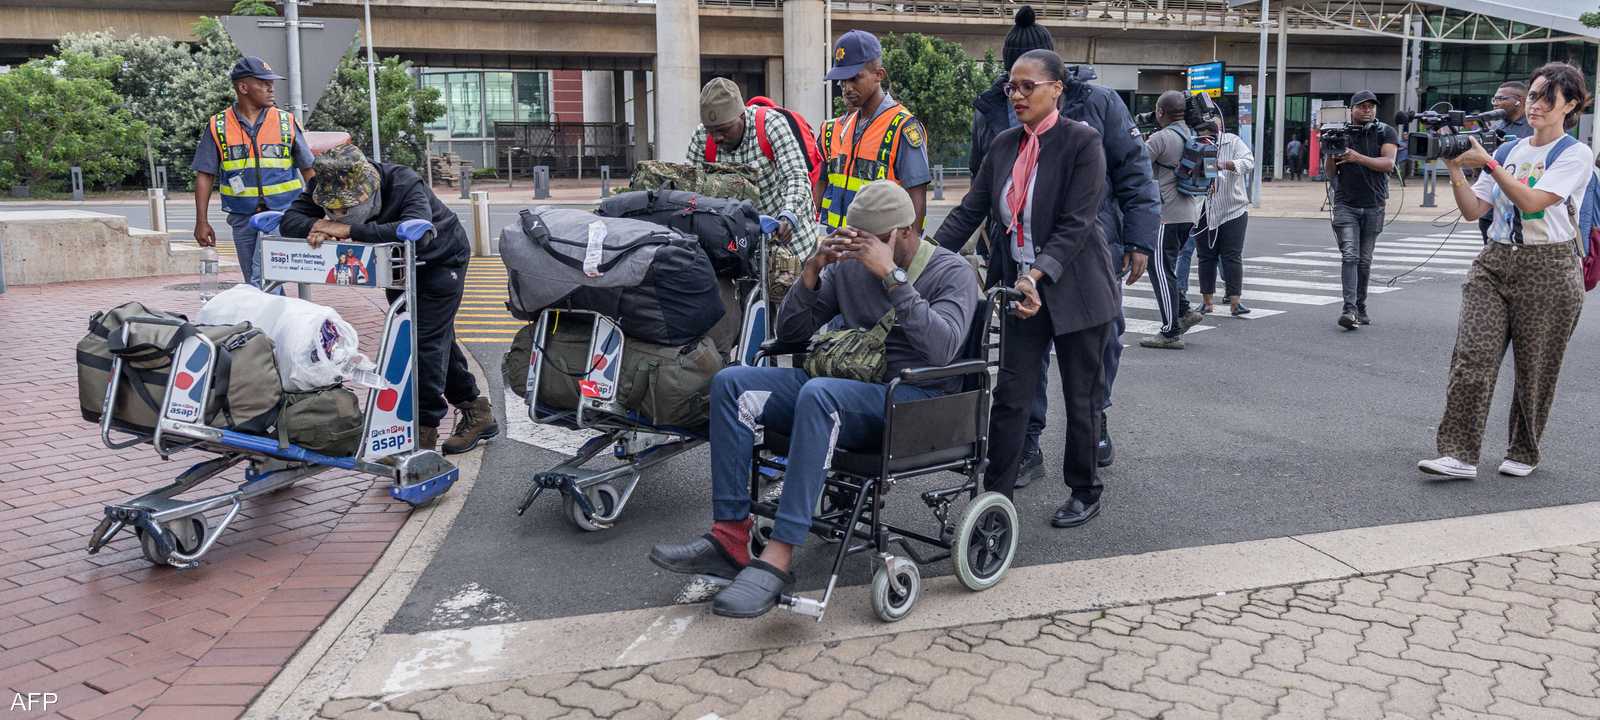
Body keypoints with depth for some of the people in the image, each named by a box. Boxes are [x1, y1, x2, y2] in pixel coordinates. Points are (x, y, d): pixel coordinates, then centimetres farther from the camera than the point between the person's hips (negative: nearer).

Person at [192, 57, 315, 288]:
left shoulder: (287, 122, 3)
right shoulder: (217, 127, 3)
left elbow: (308, 170, 8)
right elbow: (205, 176, 5)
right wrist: (202, 222, 0)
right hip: (242, 217, 2)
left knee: (262, 280, -16)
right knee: (256, 282, 10)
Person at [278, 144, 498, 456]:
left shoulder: (405, 184, -40)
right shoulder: (326, 186, -21)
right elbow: (289, 220, -24)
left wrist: (350, 229, -57)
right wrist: (316, 225, -48)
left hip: (441, 259, -7)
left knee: (427, 339, -15)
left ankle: (424, 429, -10)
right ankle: (475, 411, 25)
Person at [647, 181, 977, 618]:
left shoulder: (952, 273, -1)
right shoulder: (849, 267, 15)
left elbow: (942, 348, -20)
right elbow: (790, 331, 14)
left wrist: (892, 275, -23)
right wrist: (814, 268, -2)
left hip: (913, 401, -6)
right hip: (845, 389, 6)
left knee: (818, 394, -38)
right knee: (731, 383, -14)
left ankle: (778, 559, -37)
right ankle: (729, 539, -17)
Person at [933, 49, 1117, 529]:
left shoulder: (1082, 142, -13)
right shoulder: (1004, 146, 5)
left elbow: (1076, 224, -20)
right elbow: (969, 211, 3)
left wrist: (1038, 275, -32)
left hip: (1074, 289, -5)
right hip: (1022, 286, 5)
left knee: (1081, 398, 9)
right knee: (1010, 395, 3)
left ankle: (1085, 494, 25)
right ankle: (996, 494, 11)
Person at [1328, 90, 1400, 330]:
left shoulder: (1386, 133, 3)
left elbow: (1388, 164, -11)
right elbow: (1331, 173, 5)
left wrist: (1358, 158, -22)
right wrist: (1330, 154, -15)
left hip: (1373, 207, 1)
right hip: (1346, 205, -1)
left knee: (1365, 261, 7)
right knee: (1349, 256, -13)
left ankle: (1361, 308, 17)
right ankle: (1349, 309, -21)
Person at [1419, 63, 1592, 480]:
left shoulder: (1575, 155, -3)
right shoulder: (1510, 150, 13)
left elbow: (1531, 202, -17)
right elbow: (1473, 210, 8)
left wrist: (1487, 163, -16)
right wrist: (1456, 172, -7)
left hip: (1548, 271, -4)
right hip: (1494, 262, 4)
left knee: (1535, 368, 5)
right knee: (1472, 357, -10)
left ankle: (1523, 453, 21)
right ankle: (1460, 454, -11)